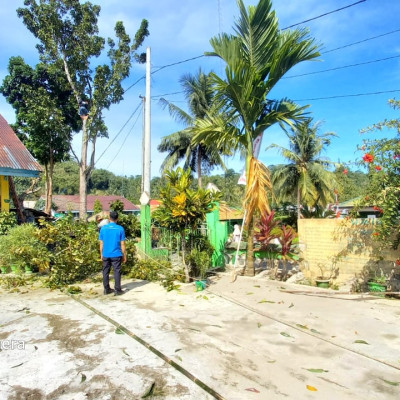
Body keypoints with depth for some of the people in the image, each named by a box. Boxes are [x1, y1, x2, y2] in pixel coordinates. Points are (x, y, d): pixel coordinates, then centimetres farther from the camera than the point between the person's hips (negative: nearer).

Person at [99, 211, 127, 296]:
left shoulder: (103, 228, 0)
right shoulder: (120, 229, -7)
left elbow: (101, 243, 3)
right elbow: (122, 244, -5)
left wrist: (101, 254, 14)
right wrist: (124, 255, 4)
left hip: (106, 255, 3)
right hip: (116, 255, -3)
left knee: (106, 271, 13)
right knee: (117, 271, 4)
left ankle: (106, 289, 21)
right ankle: (117, 290, 6)